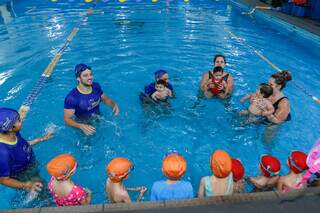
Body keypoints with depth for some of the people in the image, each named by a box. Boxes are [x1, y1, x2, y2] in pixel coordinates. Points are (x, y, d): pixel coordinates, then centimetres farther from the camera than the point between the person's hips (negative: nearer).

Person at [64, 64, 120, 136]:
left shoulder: (96, 86, -10)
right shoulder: (72, 97, -26)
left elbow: (105, 99, 8)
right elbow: (67, 119, -20)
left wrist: (114, 105, -13)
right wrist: (81, 126, -38)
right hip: (84, 125, -4)